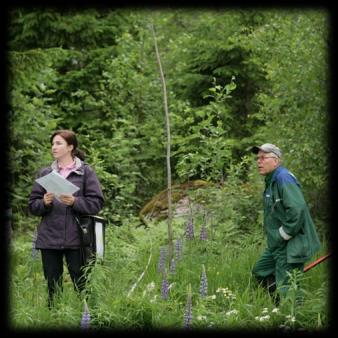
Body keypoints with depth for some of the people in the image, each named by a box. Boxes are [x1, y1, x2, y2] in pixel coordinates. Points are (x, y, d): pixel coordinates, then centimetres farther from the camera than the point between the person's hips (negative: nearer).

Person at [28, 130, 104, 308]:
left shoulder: (85, 172, 2)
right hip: (49, 239, 3)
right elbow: (32, 205, 11)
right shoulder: (45, 173, 11)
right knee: (53, 286, 8)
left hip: (75, 239, -3)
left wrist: (74, 202, -16)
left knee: (81, 284, -1)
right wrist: (44, 202, -10)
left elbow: (96, 202, -2)